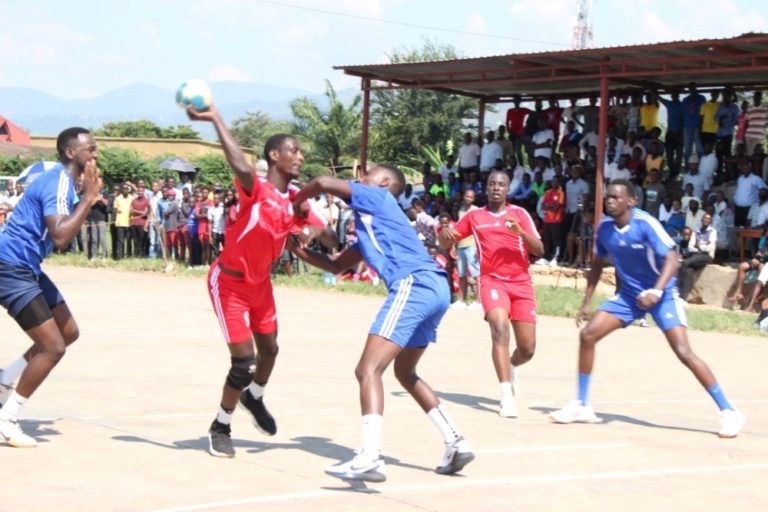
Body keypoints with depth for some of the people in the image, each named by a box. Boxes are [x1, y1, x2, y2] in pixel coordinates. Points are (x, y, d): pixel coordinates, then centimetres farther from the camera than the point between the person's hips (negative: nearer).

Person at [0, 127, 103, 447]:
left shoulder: (62, 180, 12)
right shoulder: (58, 182, -19)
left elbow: (61, 233, 25)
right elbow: (61, 238, -32)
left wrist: (88, 199, 15)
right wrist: (89, 197, -26)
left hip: (26, 268, 10)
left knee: (68, 332, 15)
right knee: (52, 347, -10)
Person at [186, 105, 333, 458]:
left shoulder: (297, 198, -4)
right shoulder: (256, 189, -26)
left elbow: (325, 234, 4)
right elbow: (241, 167, -49)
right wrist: (215, 119, -54)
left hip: (260, 281, 8)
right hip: (229, 282, -8)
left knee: (269, 349, 20)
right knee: (244, 358, -10)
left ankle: (254, 398, 52)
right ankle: (220, 429, 11)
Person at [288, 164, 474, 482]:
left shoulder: (376, 196, 10)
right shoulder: (371, 221, 34)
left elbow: (324, 182, -2)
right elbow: (337, 266, 37)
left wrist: (294, 202, 16)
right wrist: (298, 249, 28)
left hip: (414, 285, -10)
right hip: (435, 287, 10)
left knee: (368, 369, -16)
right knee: (405, 372, 26)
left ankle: (370, 458, -32)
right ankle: (456, 444, 24)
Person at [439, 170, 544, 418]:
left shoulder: (519, 213, 6)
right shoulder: (474, 216, 8)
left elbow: (539, 251, -1)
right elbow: (446, 242, 14)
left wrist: (521, 232, -19)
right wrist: (445, 234, -10)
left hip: (521, 282, 2)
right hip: (492, 280, -2)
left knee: (527, 349, 3)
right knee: (500, 329, -29)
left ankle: (511, 368, 41)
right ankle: (507, 395, -30)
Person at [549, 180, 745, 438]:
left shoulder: (646, 224, -22)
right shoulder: (604, 228, -3)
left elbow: (672, 259, -28)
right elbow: (597, 264, 13)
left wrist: (656, 291, -41)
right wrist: (586, 301, 10)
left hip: (662, 294, -6)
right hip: (628, 293, 6)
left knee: (683, 352, -18)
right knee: (587, 335, -5)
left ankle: (728, 412, -10)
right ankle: (582, 406, 7)